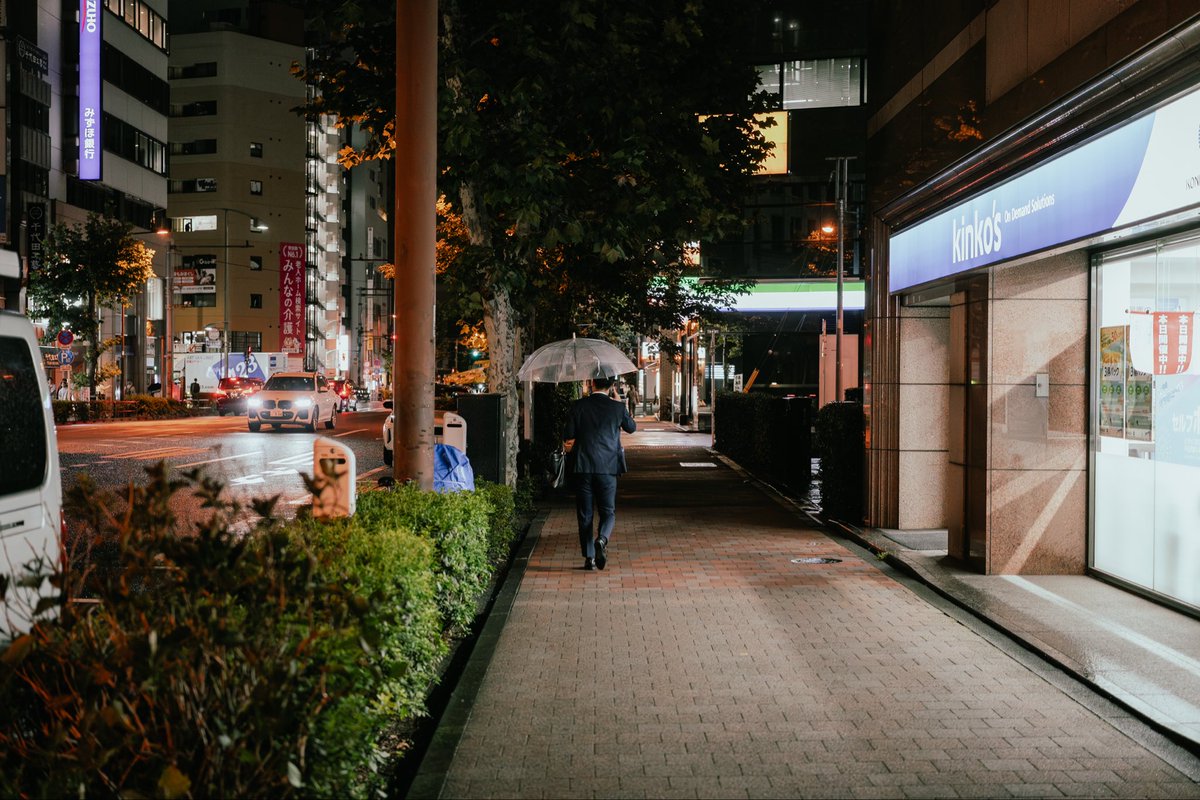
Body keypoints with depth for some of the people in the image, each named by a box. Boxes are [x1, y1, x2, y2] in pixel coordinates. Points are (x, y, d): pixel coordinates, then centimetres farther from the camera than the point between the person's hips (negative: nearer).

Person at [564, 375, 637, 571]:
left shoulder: (579, 405, -2)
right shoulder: (618, 407, -1)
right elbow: (632, 428, 18)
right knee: (608, 512, 8)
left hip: (583, 467, 0)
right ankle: (601, 540, -20)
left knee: (585, 514, 8)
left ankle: (589, 557, 7)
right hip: (608, 467, 0)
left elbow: (568, 437, -1)